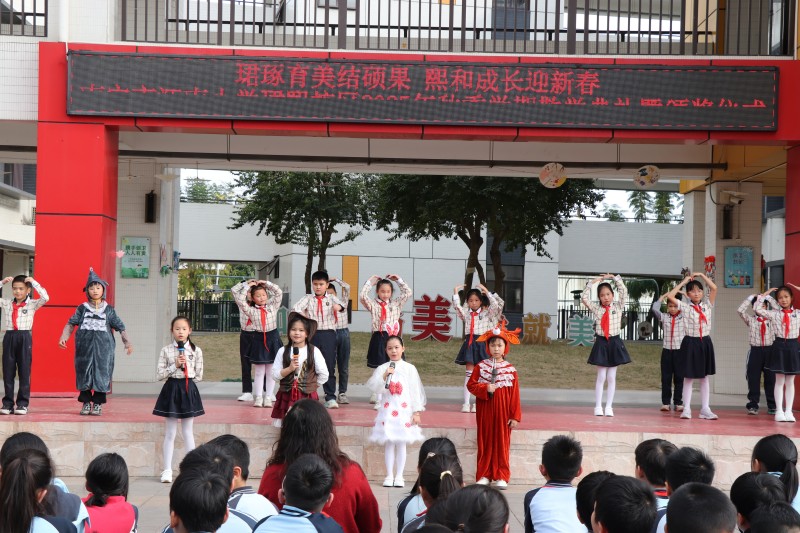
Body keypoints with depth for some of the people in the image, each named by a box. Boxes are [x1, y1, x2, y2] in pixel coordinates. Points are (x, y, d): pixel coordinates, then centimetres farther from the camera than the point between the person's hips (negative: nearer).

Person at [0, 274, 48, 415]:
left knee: (24, 371, 1)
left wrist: (34, 282, -11)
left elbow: (45, 298, -15)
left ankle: (22, 403, 5)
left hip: (24, 338, -3)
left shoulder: (32, 304, 1)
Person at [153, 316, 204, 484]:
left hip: (189, 390, 0)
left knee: (188, 432, 7)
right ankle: (167, 470, 10)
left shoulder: (196, 351, 0)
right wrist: (175, 365, -15)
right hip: (171, 389, 0)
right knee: (170, 433, 5)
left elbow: (199, 375, 3)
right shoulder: (166, 350, -1)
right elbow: (160, 374, -4)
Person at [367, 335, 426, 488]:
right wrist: (384, 376, -21)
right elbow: (373, 387, -7)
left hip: (404, 410, 0)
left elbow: (416, 390, 2)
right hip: (388, 410, 0)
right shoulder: (382, 369, 3)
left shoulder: (409, 368, 2)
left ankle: (399, 476, 10)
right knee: (389, 444, 2)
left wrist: (416, 412, -1)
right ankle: (389, 476, 11)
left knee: (401, 444, 3)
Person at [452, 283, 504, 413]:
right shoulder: (466, 313, 10)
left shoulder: (486, 313, 3)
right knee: (469, 373, 0)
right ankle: (466, 403, -1)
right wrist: (456, 291, -8)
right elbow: (457, 306, -3)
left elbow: (496, 305, -11)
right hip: (469, 343, 2)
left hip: (481, 344, -2)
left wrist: (486, 291, -13)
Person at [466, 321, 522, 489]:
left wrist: (515, 416, -4)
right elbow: (471, 385, 0)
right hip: (485, 410, 1)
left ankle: (501, 476, 10)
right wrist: (485, 388, -17)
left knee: (502, 442, 4)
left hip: (503, 411, -1)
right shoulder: (481, 366, 1)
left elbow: (515, 394, -2)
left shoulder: (510, 369, -1)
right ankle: (484, 475, 13)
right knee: (485, 442, 6)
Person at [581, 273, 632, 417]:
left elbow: (624, 292, -7)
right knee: (601, 377, 2)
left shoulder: (618, 307, 4)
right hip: (601, 343, 0)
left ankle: (609, 407, 9)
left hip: (614, 343, 0)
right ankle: (598, 406, 6)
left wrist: (614, 278, -6)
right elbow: (584, 298, -4)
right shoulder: (596, 309, 4)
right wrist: (591, 282, -4)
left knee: (611, 377, 5)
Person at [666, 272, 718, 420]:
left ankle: (705, 409, 9)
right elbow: (670, 296, -12)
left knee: (704, 377, 7)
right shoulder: (685, 307, -1)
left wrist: (702, 275, -1)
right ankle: (686, 409, 5)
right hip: (690, 343, -2)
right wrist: (684, 282, -5)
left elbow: (714, 288, -5)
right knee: (688, 377, 2)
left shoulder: (707, 305, 6)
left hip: (705, 343, 3)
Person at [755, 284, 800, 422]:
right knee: (779, 381, 4)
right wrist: (765, 294, 2)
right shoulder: (774, 314, 3)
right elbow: (757, 308, -1)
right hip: (779, 346, -1)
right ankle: (779, 411, 7)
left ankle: (788, 411, 10)